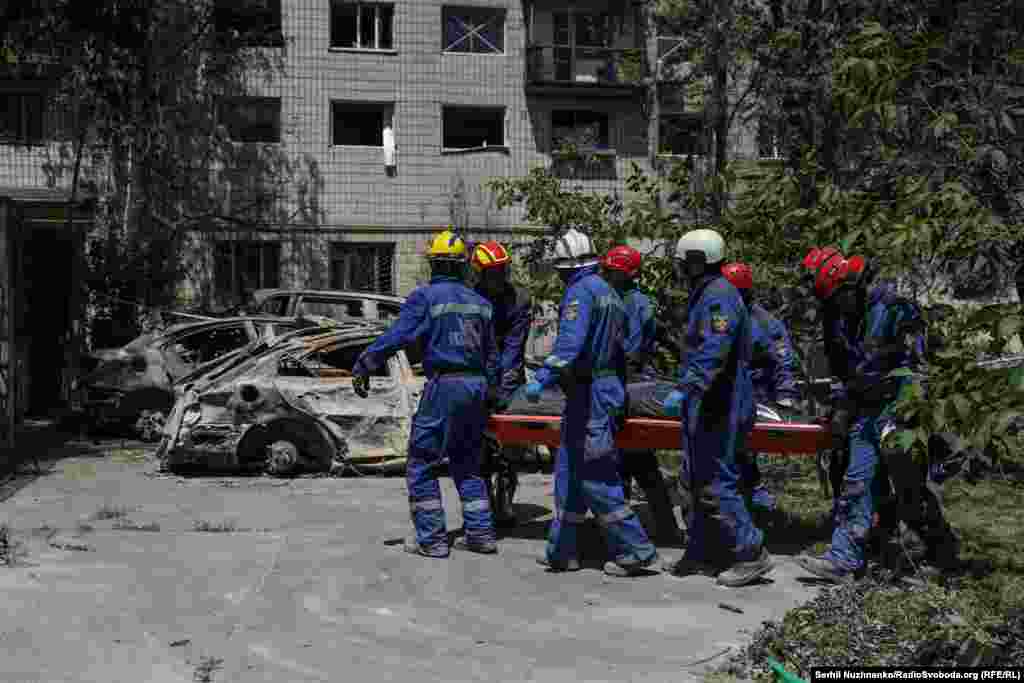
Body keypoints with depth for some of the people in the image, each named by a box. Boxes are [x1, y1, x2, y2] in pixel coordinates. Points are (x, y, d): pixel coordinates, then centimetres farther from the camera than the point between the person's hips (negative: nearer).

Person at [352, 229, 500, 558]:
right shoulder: (479, 301, 14)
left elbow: (396, 336, -14)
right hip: (476, 386, 6)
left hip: (444, 385, -6)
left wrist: (363, 365, -9)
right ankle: (480, 533, 16)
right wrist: (487, 389, 27)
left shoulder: (425, 296, -5)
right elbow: (491, 354, 18)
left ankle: (431, 538, 3)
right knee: (467, 464, 17)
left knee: (421, 465, 4)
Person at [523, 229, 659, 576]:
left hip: (589, 390, -10)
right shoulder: (608, 291, 17)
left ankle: (635, 549, -2)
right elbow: (618, 343, 23)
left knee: (594, 476, -6)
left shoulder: (580, 291, -12)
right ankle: (562, 551, 18)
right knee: (569, 469, 13)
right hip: (610, 384, 10)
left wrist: (541, 378, -34)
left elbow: (569, 342, -27)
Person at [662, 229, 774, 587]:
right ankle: (703, 553, 23)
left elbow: (712, 353, -29)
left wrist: (685, 390, -35)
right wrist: (688, 392, 35)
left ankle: (751, 553, -1)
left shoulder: (719, 296, -17)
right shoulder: (708, 294, 17)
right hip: (707, 405, 11)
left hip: (718, 407, -11)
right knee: (699, 479, 15)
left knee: (714, 482, -8)